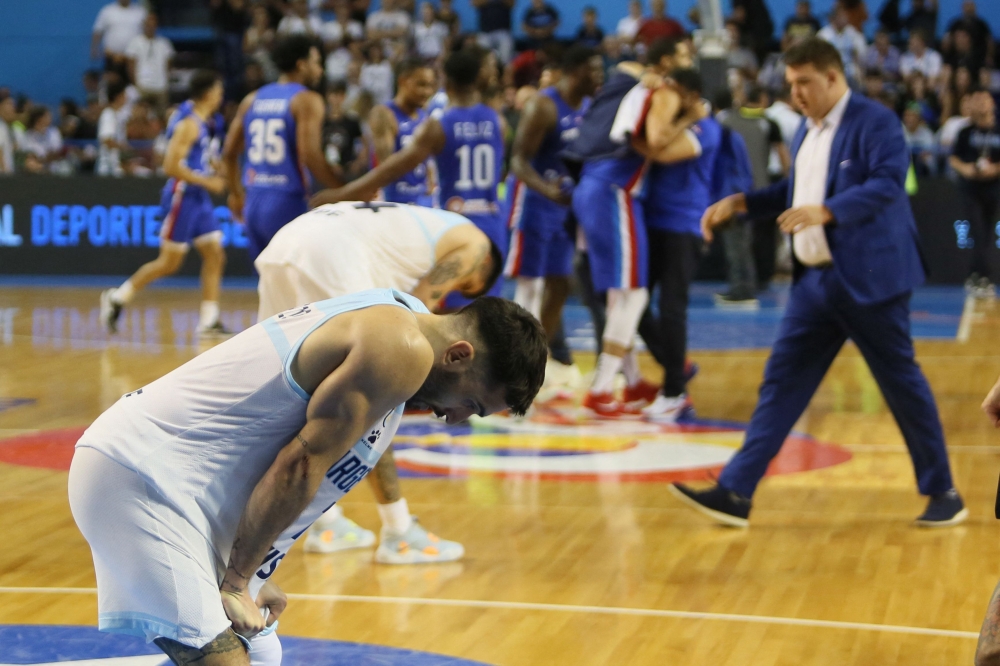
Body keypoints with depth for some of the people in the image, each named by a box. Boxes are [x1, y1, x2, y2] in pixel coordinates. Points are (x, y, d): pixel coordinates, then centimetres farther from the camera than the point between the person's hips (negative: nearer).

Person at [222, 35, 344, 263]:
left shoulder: (252, 100, 14)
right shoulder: (307, 100, -7)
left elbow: (229, 152, 17)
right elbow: (311, 157, -18)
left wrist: (236, 193, 30)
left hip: (254, 202, 7)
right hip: (288, 202, -7)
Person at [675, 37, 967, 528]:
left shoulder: (874, 121, -10)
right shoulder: (807, 130, 15)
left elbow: (888, 183, -22)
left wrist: (826, 211, -33)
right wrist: (739, 203, 13)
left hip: (869, 279, -8)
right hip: (815, 280, 8)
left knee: (902, 384, 2)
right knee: (781, 383, 3)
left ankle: (943, 493, 16)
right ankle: (735, 493, 1)